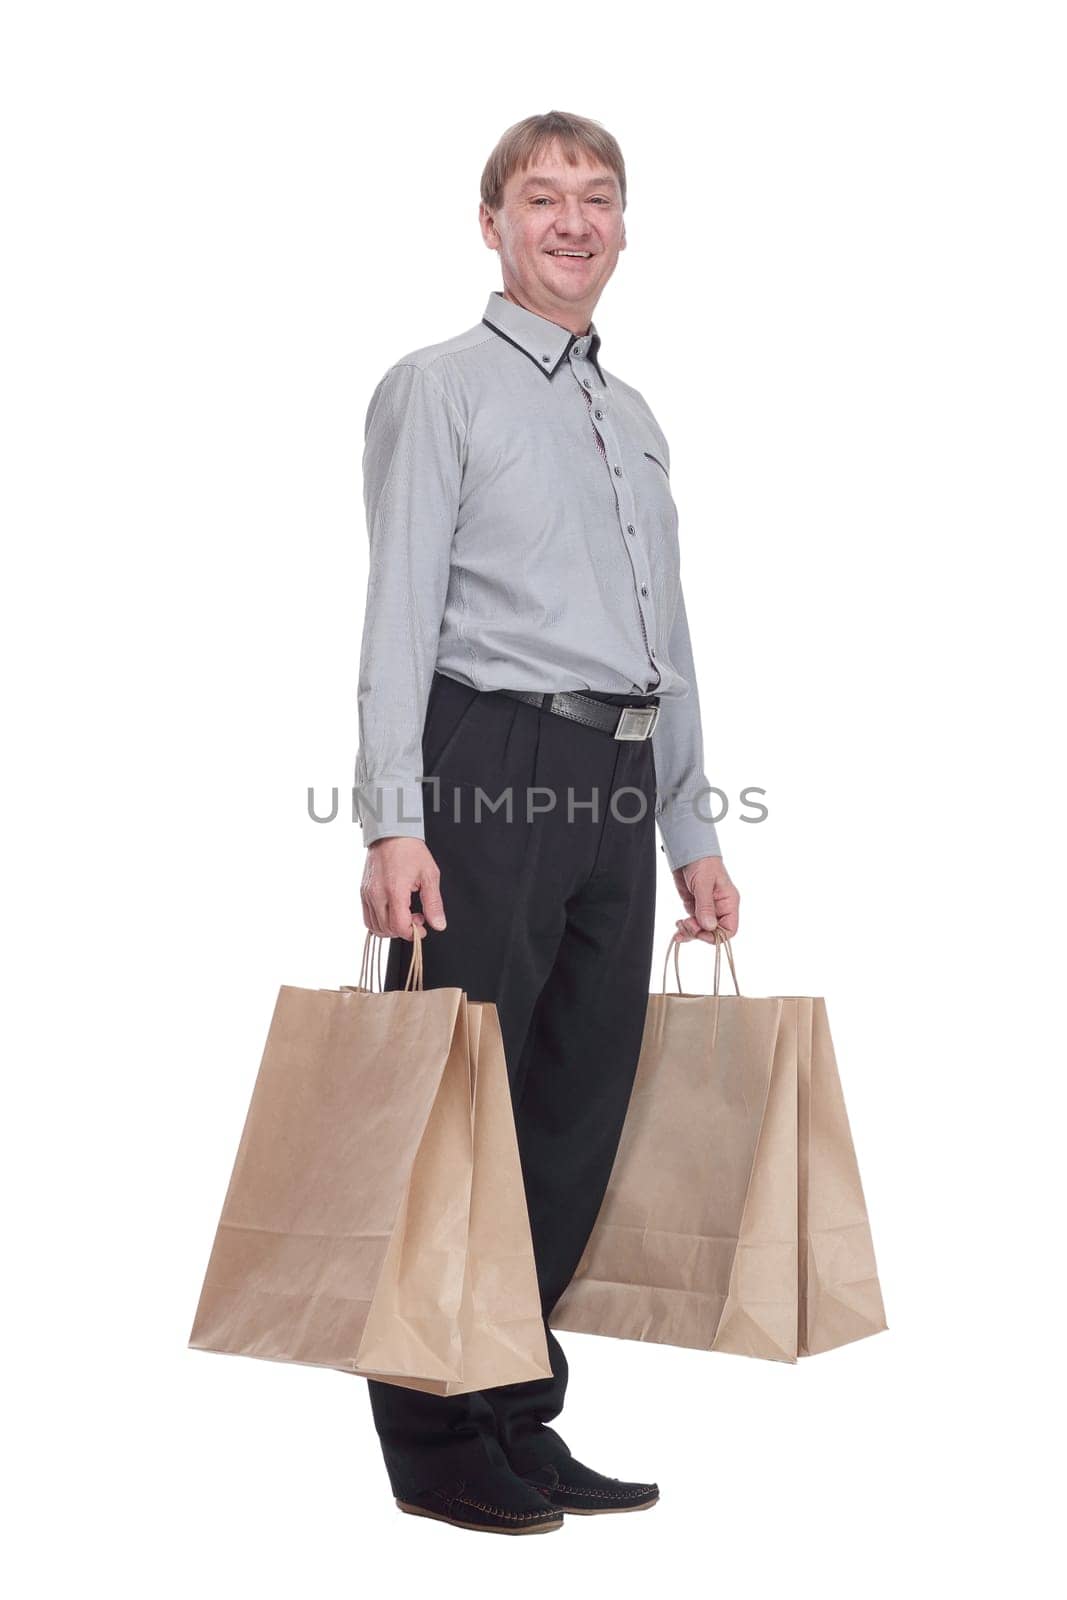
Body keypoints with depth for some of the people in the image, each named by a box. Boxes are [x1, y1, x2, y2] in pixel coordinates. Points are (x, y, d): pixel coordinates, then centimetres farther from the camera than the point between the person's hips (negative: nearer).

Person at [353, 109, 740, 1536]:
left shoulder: (636, 420, 22)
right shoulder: (440, 389, 2)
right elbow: (399, 612, -7)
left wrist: (694, 832, 18)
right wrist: (394, 823, -17)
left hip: (619, 789, 7)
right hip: (494, 770, -7)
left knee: (580, 1115, 8)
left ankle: (521, 1419, 21)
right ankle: (436, 1440, 11)